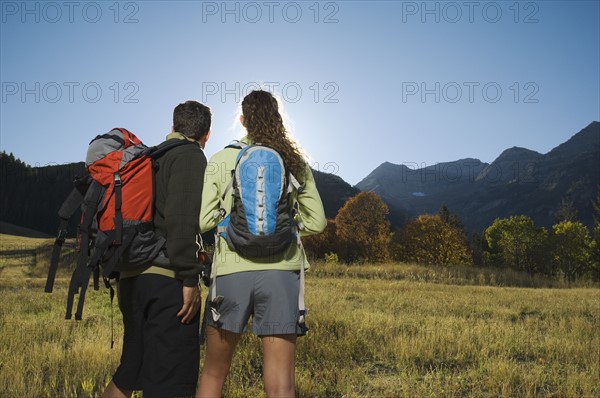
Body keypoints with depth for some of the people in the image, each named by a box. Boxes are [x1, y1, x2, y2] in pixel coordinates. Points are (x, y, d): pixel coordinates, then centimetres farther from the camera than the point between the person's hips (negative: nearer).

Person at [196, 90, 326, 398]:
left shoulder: (221, 160, 3)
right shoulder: (294, 163, 6)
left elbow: (202, 221, -2)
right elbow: (316, 223, 7)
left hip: (232, 270, 0)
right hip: (281, 271, 0)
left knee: (213, 372, 19)